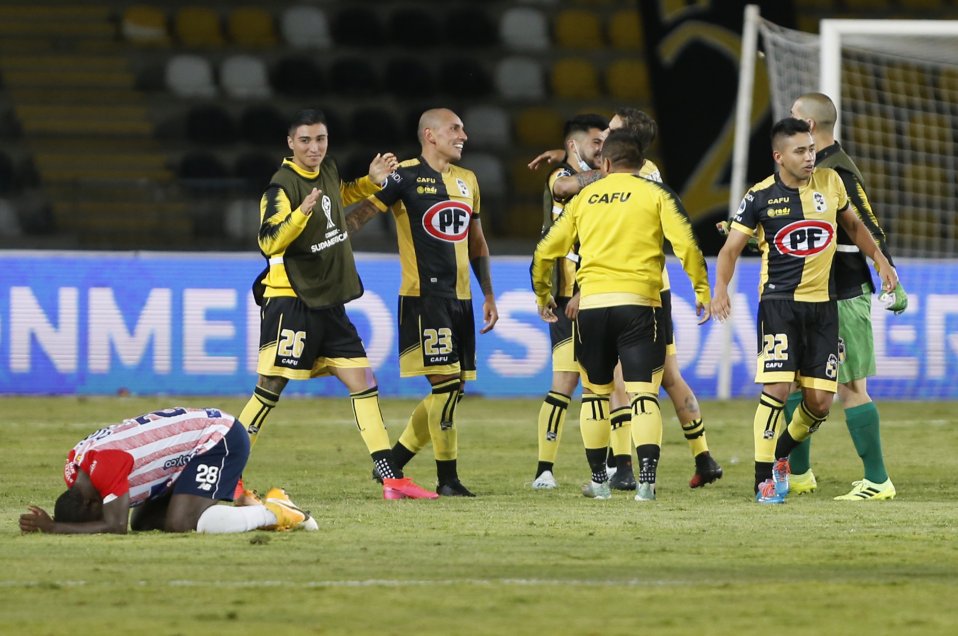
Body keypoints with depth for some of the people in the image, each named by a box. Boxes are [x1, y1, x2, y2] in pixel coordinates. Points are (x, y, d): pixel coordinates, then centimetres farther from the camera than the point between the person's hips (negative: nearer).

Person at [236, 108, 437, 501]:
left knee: (363, 383, 4)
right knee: (270, 388, -8)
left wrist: (371, 182, 18)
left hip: (329, 302, 8)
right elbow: (268, 243, -26)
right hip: (290, 302, -8)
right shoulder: (283, 186, -15)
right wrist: (301, 212, -40)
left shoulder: (327, 172, 7)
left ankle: (393, 480, 6)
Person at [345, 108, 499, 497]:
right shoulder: (406, 177, -6)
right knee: (445, 382, -12)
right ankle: (448, 479, -5)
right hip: (423, 299, -8)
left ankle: (393, 464, 17)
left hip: (460, 299, 8)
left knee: (452, 389, 6)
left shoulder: (467, 181, 16)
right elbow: (359, 215, -10)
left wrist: (488, 295, 20)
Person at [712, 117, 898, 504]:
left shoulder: (830, 182, 4)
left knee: (820, 401, 0)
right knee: (776, 388, -17)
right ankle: (764, 479, -6)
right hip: (778, 301, -3)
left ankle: (781, 455, 27)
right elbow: (731, 248, -1)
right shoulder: (760, 197, -5)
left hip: (822, 304, 3)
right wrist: (721, 289, -17)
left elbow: (852, 225, 22)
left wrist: (879, 259, 15)